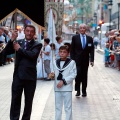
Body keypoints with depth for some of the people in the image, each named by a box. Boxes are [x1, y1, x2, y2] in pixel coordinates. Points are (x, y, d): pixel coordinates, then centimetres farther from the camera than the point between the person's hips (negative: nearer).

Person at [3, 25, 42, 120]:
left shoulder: (37, 45, 1)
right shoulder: (18, 42, 8)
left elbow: (33, 55, -19)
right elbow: (6, 52, 0)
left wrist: (19, 49, -10)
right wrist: (12, 40, -12)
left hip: (30, 76, -1)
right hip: (18, 75, 2)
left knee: (28, 101, 9)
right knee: (15, 100, 2)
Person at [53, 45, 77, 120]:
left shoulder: (71, 62, -9)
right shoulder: (56, 62, 7)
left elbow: (73, 75, -12)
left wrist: (63, 81, -17)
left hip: (67, 88, -5)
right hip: (57, 88, 5)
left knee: (68, 107, 3)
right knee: (58, 106, 14)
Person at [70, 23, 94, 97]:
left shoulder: (89, 38, 7)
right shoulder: (75, 37, 3)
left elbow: (92, 50, 5)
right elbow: (72, 49, 3)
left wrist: (92, 60, -3)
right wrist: (72, 59, -4)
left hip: (85, 60, 2)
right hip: (77, 60, -2)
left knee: (84, 76, 6)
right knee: (78, 74, -12)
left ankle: (84, 91, 15)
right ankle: (78, 90, 0)